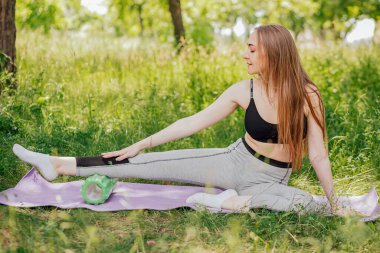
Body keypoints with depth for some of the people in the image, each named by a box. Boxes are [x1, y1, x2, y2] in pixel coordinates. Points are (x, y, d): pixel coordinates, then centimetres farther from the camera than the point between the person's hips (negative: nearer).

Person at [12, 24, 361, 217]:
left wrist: (335, 202, -11)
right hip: (235, 162, 2)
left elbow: (318, 154, -10)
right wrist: (141, 144, -4)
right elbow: (194, 122, -4)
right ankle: (60, 165, -8)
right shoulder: (244, 91, -8)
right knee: (156, 163, -9)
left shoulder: (306, 95, -16)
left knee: (316, 209, -33)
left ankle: (236, 202, -30)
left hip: (271, 181, -2)